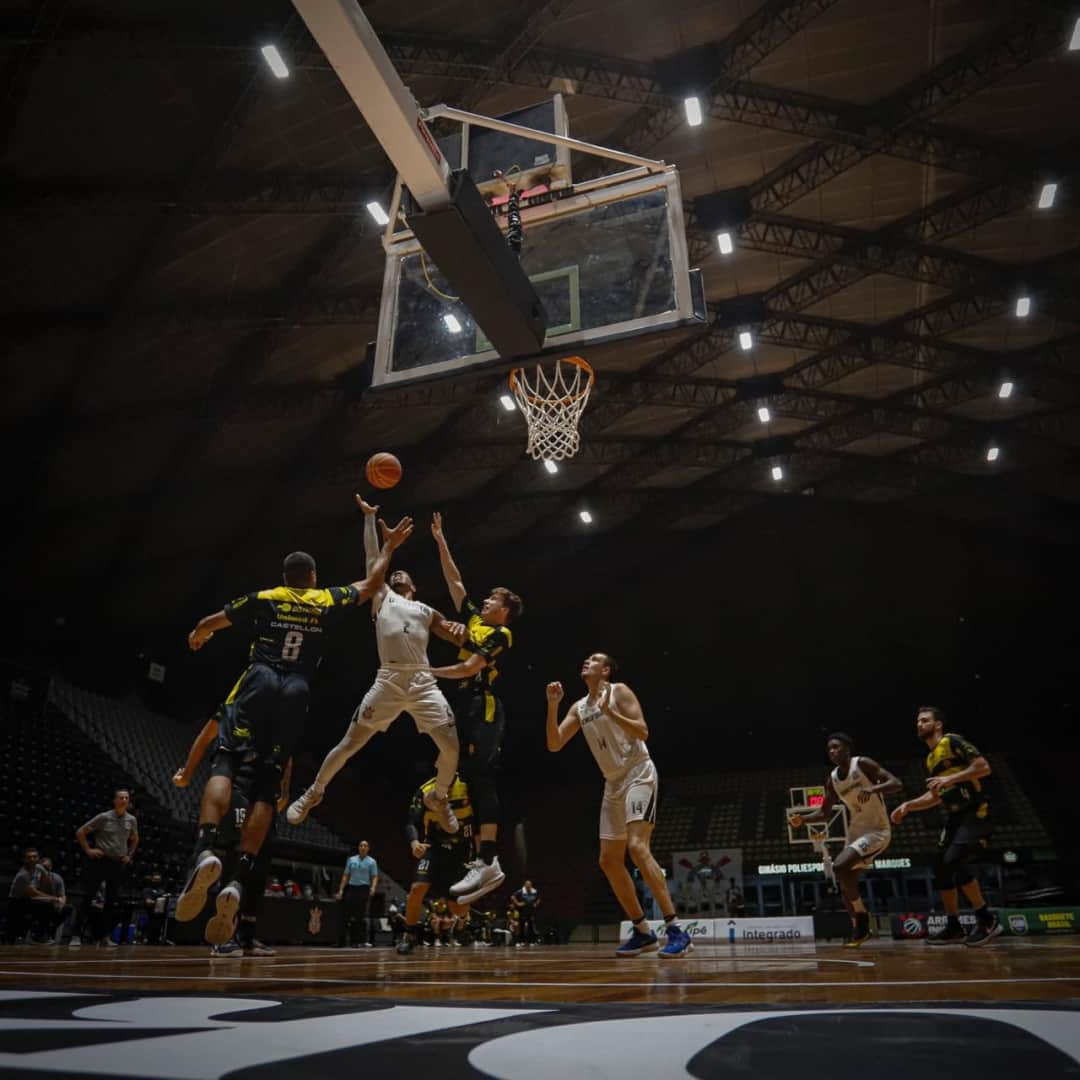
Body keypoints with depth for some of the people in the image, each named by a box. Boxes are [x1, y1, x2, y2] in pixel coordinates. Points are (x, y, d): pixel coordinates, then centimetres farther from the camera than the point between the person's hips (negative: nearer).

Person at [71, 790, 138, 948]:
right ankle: (77, 935, 1)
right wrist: (88, 850, -8)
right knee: (87, 899, -5)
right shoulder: (104, 817, -7)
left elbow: (134, 839, 22)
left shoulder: (132, 820, 4)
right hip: (100, 862, -3)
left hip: (118, 864, 4)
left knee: (111, 901, 6)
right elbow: (80, 832, -2)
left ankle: (105, 935, 15)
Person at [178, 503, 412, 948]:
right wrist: (388, 547, 39)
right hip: (295, 694, 1)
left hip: (260, 683, -1)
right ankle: (240, 881, -10)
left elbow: (209, 623, 22)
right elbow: (370, 585, 27)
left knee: (225, 764, -8)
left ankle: (205, 850, -35)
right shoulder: (328, 600, 14)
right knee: (265, 789, 1)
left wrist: (198, 636, 45)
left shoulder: (263, 599, 13)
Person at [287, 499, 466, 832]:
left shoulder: (427, 611, 23)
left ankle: (439, 797, 23)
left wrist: (460, 628, -6)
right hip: (388, 681, -2)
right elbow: (373, 557, 18)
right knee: (349, 744, 0)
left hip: (424, 683, 2)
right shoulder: (382, 596, 20)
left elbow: (459, 639, 18)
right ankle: (313, 793, 24)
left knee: (452, 747, -5)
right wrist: (369, 517, 21)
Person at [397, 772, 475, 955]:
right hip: (434, 846, 0)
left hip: (462, 850, 0)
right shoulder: (425, 791, -9)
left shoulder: (468, 786, -12)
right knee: (418, 888, -23)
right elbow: (412, 823, -11)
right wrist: (414, 842, -31)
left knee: (459, 909, 1)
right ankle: (410, 935, 1)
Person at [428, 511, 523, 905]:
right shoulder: (474, 619, 19)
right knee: (472, 781, 3)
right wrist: (440, 541, 22)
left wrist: (430, 672, -5)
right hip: (467, 707, 8)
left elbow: (469, 668, -12)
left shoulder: (501, 634, -2)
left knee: (481, 778, -16)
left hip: (485, 708, -8)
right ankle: (484, 862, 2)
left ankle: (488, 861, -21)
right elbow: (454, 580, 22)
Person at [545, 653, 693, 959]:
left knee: (637, 846, -24)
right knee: (609, 860, 4)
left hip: (638, 775, -8)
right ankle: (643, 932, 14)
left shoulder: (619, 691, -6)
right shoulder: (579, 707, 13)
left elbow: (642, 733, -15)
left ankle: (676, 930, -21)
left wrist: (609, 711, -26)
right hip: (613, 784, 8)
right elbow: (554, 745, 6)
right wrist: (552, 705, -5)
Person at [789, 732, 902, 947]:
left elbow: (896, 784, -20)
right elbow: (824, 813, 13)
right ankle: (860, 929, 24)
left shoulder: (863, 764, -13)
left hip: (877, 831, -8)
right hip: (855, 832, 8)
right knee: (845, 883, 8)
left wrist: (873, 789, -38)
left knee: (839, 867, -23)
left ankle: (862, 916, -5)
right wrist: (803, 819, -4)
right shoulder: (832, 780, 5)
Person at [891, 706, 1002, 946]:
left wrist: (951, 778, -25)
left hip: (975, 812, -9)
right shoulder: (930, 759, 16)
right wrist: (908, 805, 12)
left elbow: (984, 767, -18)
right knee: (942, 869, 6)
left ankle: (987, 920, -9)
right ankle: (953, 927, 17)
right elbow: (936, 796, 23)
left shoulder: (953, 742, -8)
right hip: (952, 817, 9)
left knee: (954, 861, -22)